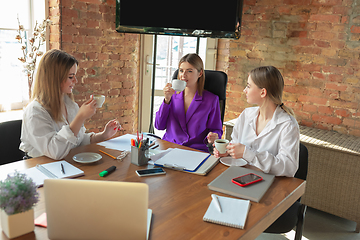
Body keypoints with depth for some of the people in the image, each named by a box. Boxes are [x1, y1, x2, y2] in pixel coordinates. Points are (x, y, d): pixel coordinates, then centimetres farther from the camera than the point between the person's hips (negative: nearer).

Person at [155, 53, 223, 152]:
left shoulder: (211, 99, 2)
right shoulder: (173, 95, 12)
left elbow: (216, 130, 8)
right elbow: (159, 126, 6)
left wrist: (212, 137, -16)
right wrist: (167, 100, -4)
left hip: (196, 150, -2)